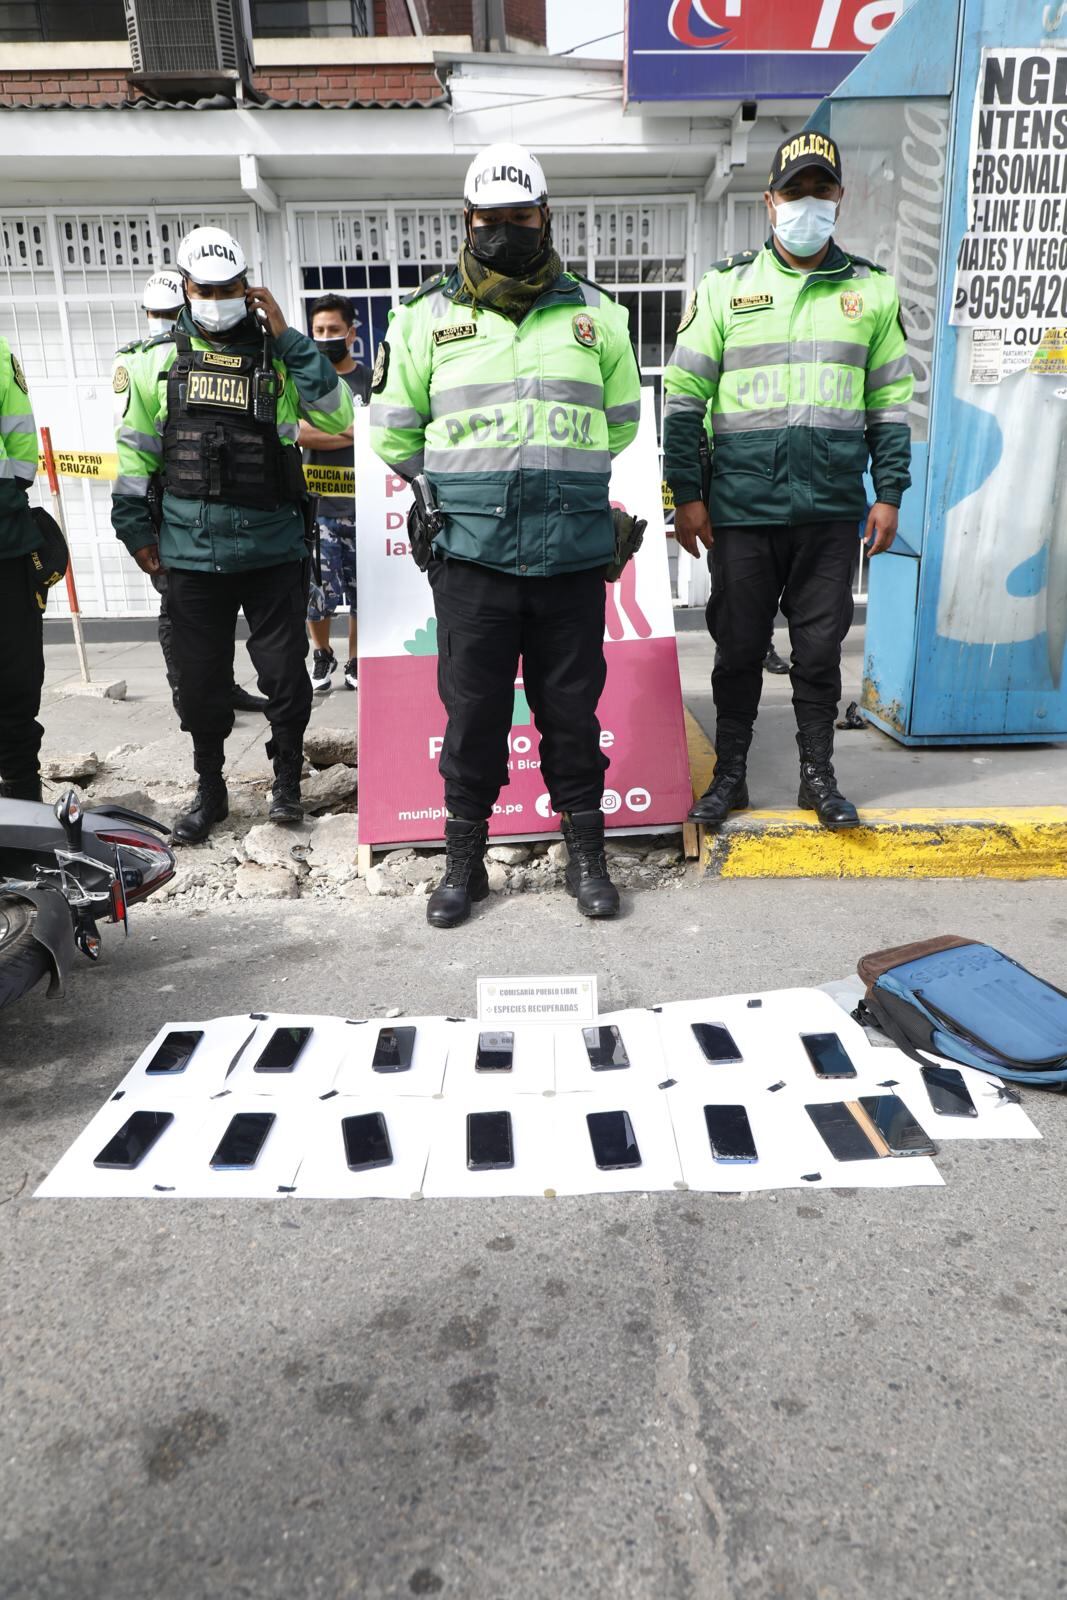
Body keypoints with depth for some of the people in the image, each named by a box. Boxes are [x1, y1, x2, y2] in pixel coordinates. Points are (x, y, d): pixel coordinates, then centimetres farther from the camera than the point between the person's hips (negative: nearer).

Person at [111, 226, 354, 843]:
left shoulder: (278, 355, 5)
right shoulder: (159, 360, 7)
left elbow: (338, 415, -10)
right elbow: (135, 449, 11)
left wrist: (289, 337, -11)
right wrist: (135, 525, 7)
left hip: (274, 549, -1)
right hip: (193, 553, 2)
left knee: (287, 675, 2)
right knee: (201, 682, 8)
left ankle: (288, 778, 24)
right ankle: (210, 791, 25)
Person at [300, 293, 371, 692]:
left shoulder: (371, 379, 10)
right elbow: (300, 433, -7)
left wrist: (327, 431, -4)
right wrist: (354, 432, -8)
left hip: (364, 504, 1)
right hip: (319, 505, -1)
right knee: (318, 589, -3)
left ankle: (355, 663, 20)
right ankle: (322, 655, 21)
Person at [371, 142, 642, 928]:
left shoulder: (594, 313, 12)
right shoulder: (427, 317, 9)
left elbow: (620, 422, 20)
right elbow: (394, 433, 14)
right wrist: (461, 489, 14)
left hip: (573, 553, 1)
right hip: (470, 554, 0)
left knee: (572, 708, 7)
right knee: (473, 710, 4)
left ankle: (587, 854, 21)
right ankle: (464, 859, 18)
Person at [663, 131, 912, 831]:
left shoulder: (872, 289, 10)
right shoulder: (725, 286, 5)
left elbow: (891, 400, 12)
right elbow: (683, 396, 3)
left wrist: (889, 494, 5)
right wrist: (687, 495, -4)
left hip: (832, 511, 1)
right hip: (741, 510, -1)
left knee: (820, 650, 7)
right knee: (739, 649, 6)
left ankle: (819, 775, 22)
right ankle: (730, 776, 20)